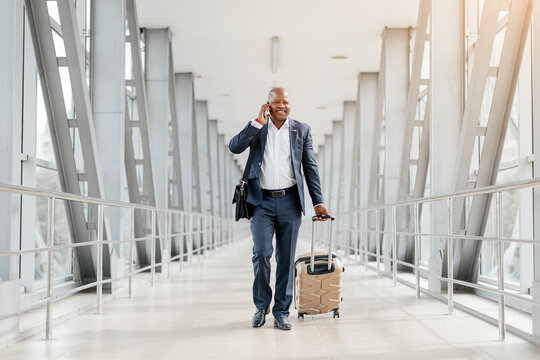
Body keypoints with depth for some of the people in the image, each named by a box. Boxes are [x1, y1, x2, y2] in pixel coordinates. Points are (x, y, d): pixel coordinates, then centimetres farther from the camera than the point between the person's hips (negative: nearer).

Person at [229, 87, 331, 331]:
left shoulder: (301, 130, 9)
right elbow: (234, 147, -9)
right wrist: (259, 122, -11)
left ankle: (281, 312, 12)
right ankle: (261, 305, 13)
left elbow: (311, 167, 8)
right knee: (261, 253, -8)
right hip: (262, 202, -1)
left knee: (286, 258, 3)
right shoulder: (256, 128, 8)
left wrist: (317, 201, 3)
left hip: (290, 201, 1)